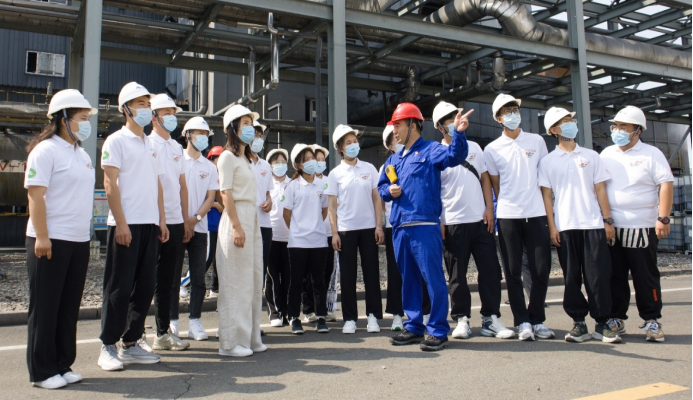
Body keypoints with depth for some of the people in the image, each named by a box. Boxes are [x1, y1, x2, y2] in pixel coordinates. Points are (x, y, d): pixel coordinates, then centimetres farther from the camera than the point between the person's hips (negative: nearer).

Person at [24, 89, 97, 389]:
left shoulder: (82, 154, 16)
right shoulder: (46, 150, -8)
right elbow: (36, 194, -14)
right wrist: (41, 237, -19)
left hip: (79, 241, 7)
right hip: (51, 241, -7)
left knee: (69, 308, 11)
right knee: (45, 308, 2)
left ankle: (63, 365, 21)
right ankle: (42, 372, 13)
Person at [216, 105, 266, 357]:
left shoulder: (247, 159, 22)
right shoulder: (228, 157, -3)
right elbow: (225, 193, -12)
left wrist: (250, 224, 14)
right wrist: (236, 226, -20)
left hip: (252, 219, 9)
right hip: (236, 218, -9)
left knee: (253, 280, 8)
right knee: (236, 282, -6)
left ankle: (250, 337, 16)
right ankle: (231, 342, 1)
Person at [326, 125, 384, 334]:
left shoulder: (369, 168, 6)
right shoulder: (335, 174, 3)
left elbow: (376, 199, 6)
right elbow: (332, 206, 2)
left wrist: (379, 226, -2)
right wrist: (334, 233, -5)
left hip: (368, 228, 1)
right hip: (345, 229, -1)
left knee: (371, 272, 3)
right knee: (347, 275, 3)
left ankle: (373, 316, 13)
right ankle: (349, 319, 11)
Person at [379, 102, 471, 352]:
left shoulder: (430, 150, 1)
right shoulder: (393, 160, 21)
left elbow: (454, 156, -18)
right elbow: (381, 186, 27)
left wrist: (458, 133, -35)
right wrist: (388, 190, 4)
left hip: (424, 226, -7)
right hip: (400, 228, 7)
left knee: (433, 278, -5)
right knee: (408, 280, 13)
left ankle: (438, 331, 4)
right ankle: (414, 327, 23)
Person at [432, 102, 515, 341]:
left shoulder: (474, 147, 13)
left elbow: (485, 179, 12)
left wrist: (489, 208, 1)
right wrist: (438, 222, -9)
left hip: (481, 220, 4)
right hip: (453, 224, -4)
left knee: (490, 270, 4)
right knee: (457, 275, 3)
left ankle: (491, 319, 13)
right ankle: (462, 319, 13)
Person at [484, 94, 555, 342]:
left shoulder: (537, 141, 10)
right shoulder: (492, 149, 6)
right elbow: (495, 186, 10)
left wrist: (547, 206, 8)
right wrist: (505, 205, 6)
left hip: (536, 214, 1)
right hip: (508, 216, -1)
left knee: (541, 269, 1)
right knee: (513, 271, 1)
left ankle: (537, 320, 14)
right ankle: (522, 322, 10)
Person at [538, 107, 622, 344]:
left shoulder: (590, 156, 11)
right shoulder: (548, 161, 7)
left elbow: (600, 189, 9)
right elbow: (547, 195, 4)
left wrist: (608, 220, 2)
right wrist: (551, 226, -4)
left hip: (593, 224, 1)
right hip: (565, 226, -1)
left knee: (599, 274, -2)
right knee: (571, 277, 3)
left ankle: (602, 324, 8)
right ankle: (579, 323, 12)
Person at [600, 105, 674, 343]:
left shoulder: (651, 154, 1)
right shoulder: (606, 154, 13)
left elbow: (666, 185, -4)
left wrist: (663, 218, -13)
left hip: (641, 228, -3)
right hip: (610, 228, 4)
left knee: (646, 276, 1)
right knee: (614, 277, 7)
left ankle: (652, 321, 13)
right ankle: (616, 319, 17)